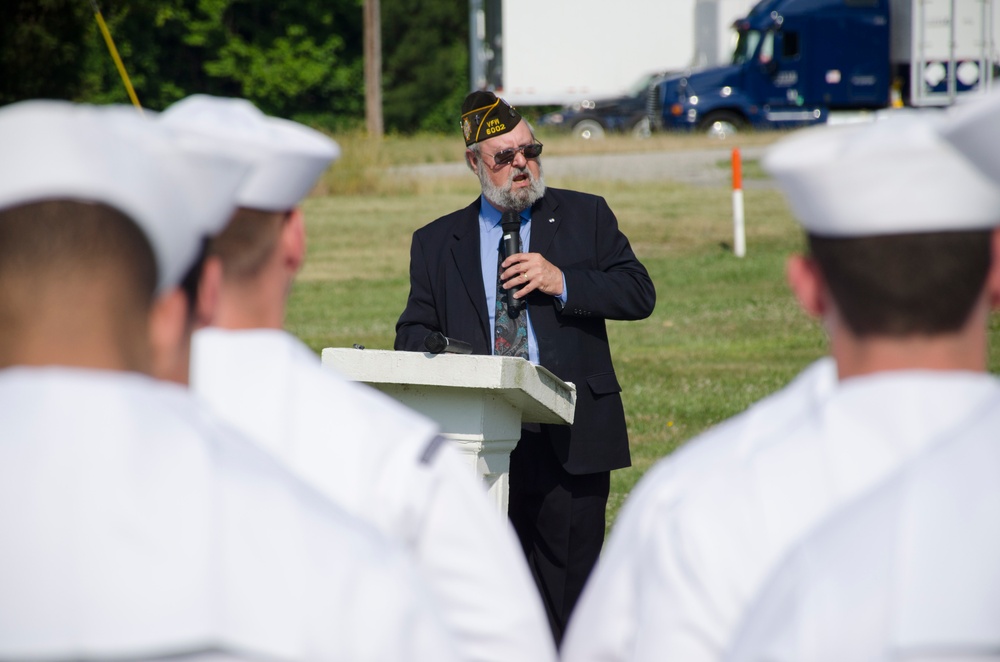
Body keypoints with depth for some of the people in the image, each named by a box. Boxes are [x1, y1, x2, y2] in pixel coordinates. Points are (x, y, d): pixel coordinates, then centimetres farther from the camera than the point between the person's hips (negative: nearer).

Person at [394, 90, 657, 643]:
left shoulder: (585, 217, 10)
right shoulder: (436, 243, 14)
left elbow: (639, 294, 3)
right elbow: (414, 332, 10)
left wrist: (563, 282, -11)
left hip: (568, 443, -1)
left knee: (567, 592, 0)